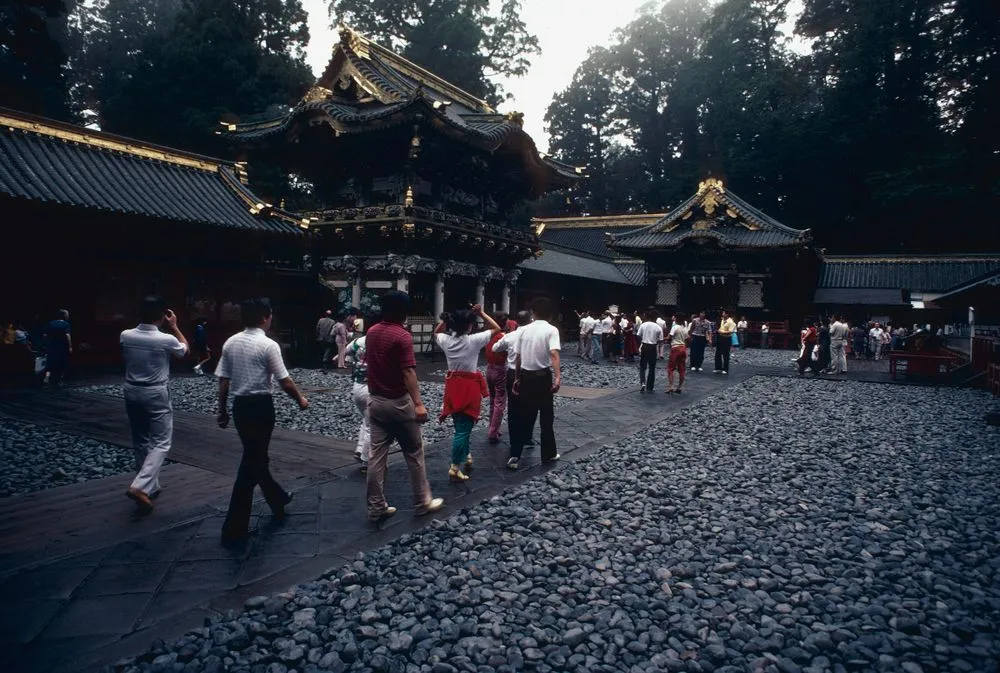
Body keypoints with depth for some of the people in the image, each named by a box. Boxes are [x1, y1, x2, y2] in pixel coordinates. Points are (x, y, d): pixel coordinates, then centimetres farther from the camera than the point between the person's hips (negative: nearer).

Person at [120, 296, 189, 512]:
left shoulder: (125, 336, -4)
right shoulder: (166, 340, -16)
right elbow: (185, 349, 6)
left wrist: (152, 323, 13)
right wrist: (173, 326, 8)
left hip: (132, 392, 6)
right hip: (156, 395, -6)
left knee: (140, 443, 16)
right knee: (161, 443, 1)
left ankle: (150, 487, 27)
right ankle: (140, 486, -16)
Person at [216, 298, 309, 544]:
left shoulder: (230, 342, 3)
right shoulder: (268, 345, -15)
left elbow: (223, 380, 5)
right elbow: (285, 382, -14)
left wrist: (222, 410, 14)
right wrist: (301, 399, 3)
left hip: (239, 405, 7)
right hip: (260, 406, -7)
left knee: (256, 457, 22)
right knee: (252, 462, 0)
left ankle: (277, 499, 43)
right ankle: (234, 527, 5)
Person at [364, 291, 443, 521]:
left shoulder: (372, 332, 6)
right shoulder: (403, 336, -18)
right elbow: (408, 372, -24)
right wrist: (418, 404, -26)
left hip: (375, 401, 7)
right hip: (398, 402, -7)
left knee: (377, 454, 9)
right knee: (414, 454, 7)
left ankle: (376, 507, 14)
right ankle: (422, 502, 17)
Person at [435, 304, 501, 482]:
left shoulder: (446, 340, -3)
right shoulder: (473, 340, -16)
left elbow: (436, 332, 22)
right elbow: (496, 329, -5)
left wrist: (447, 319, 10)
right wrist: (481, 313, -5)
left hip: (453, 385, 6)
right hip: (470, 386, -6)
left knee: (461, 425, 22)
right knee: (464, 428, 0)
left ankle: (466, 455, 37)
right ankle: (455, 468, 3)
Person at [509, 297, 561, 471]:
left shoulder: (524, 329, 5)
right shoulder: (551, 330, -8)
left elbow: (518, 357, 7)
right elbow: (553, 353, -24)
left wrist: (517, 379, 17)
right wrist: (558, 376, -32)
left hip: (525, 376, 4)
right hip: (542, 376, -4)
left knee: (525, 417, 11)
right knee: (546, 417, 10)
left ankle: (514, 455, 6)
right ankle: (548, 454, 20)